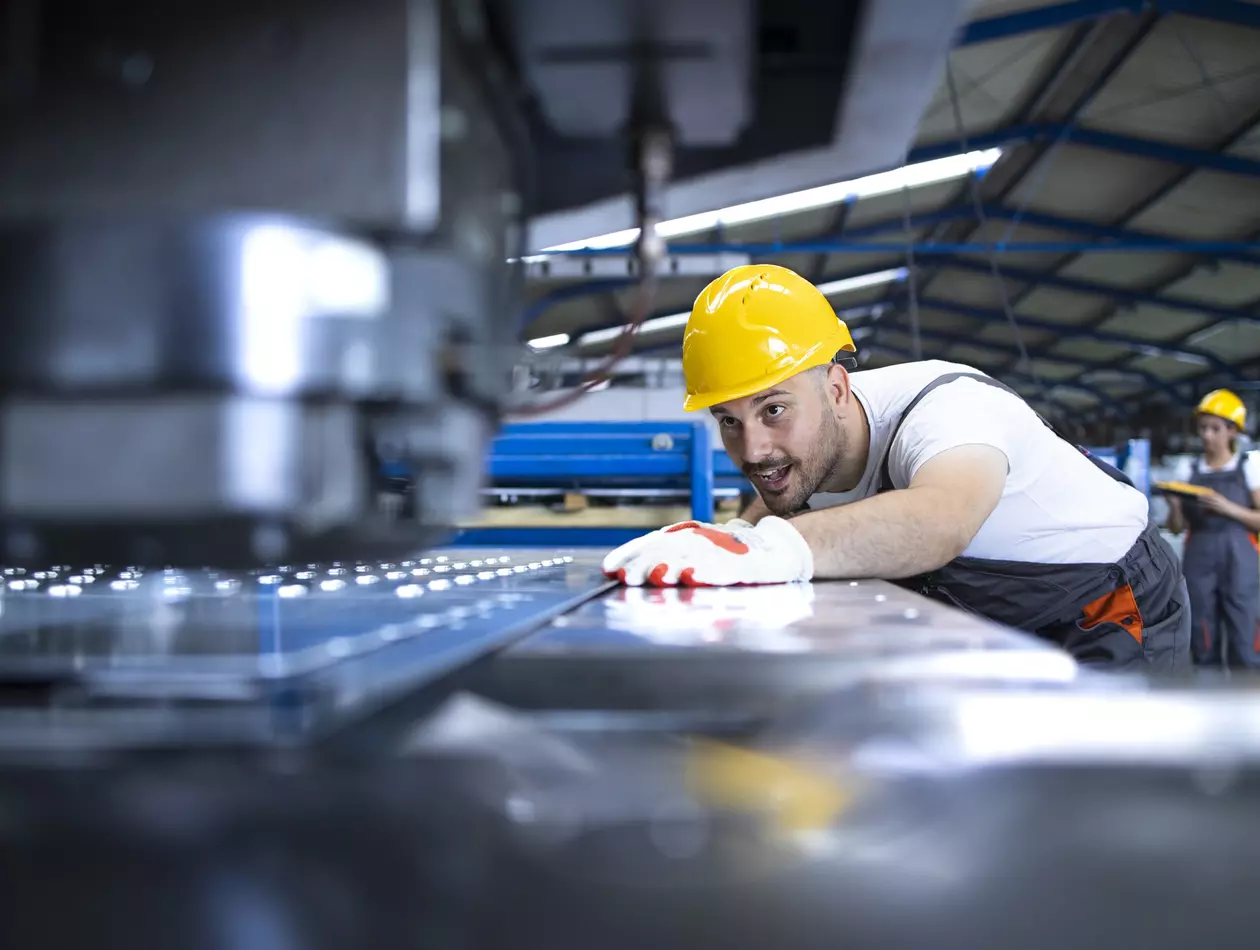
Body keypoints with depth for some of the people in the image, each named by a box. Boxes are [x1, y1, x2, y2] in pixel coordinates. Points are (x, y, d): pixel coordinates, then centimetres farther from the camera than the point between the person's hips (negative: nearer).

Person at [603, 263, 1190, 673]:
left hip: (1116, 610, -7)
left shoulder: (948, 409, -39)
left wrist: (769, 551, -79)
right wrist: (733, 539, -25)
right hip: (996, 622, 7)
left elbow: (937, 521, -62)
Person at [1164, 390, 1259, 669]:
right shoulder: (1189, 469, 13)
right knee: (1204, 649, 2)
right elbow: (1176, 528, 11)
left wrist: (1227, 508, -14)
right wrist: (1174, 506, -8)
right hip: (1198, 560, 3)